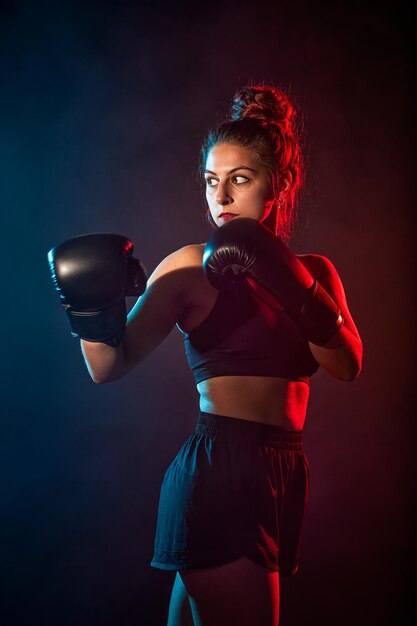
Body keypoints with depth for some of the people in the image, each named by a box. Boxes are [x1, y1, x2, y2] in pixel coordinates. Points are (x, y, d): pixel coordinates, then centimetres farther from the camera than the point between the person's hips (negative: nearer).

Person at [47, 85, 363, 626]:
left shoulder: (313, 272, 11)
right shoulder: (192, 268, -2)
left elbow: (347, 366, -5)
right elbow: (109, 368, -8)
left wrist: (294, 283, -19)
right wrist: (94, 313, -29)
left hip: (283, 477, 5)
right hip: (218, 475, -5)